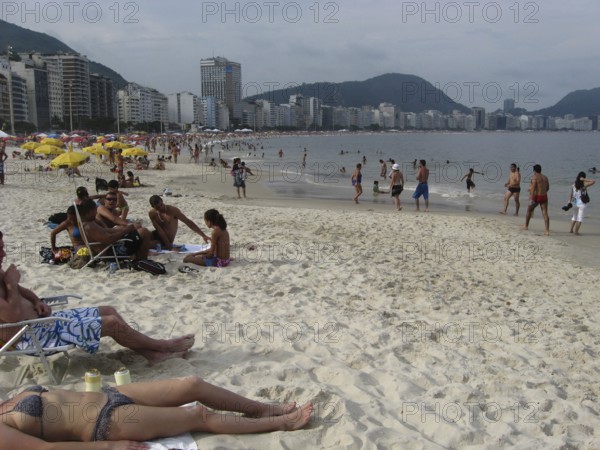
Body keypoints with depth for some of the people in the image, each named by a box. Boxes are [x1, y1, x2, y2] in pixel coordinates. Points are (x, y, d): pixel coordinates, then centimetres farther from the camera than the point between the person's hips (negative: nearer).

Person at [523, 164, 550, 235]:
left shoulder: (534, 177, -9)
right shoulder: (545, 177, 11)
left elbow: (533, 188, -18)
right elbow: (547, 188, 20)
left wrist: (531, 199, -21)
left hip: (537, 196, -5)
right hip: (544, 196, 5)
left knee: (529, 210, 18)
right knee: (545, 214, -1)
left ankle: (526, 226, 30)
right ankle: (547, 231, -10)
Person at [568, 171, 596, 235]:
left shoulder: (574, 185, -1)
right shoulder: (584, 185, -14)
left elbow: (571, 195, 1)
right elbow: (594, 181, -13)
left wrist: (569, 202, 6)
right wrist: (585, 180, -16)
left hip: (575, 203, 5)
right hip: (582, 204, -5)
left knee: (574, 217, 21)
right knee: (580, 218, 2)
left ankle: (571, 230, 24)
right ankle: (576, 231, -1)